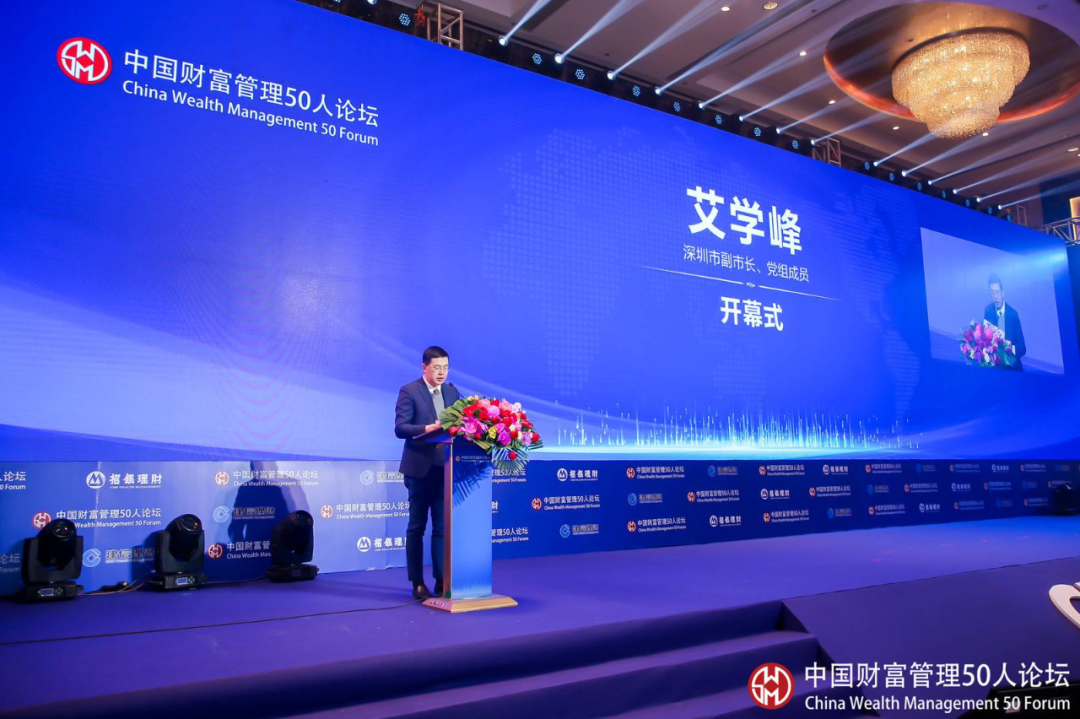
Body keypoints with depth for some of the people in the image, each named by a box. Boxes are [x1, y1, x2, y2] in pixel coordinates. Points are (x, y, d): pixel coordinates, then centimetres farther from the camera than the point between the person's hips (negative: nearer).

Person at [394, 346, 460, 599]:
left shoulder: (453, 392, 10)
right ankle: (417, 583, 15)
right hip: (420, 468, -4)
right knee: (417, 527, 6)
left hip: (446, 468, 4)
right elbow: (400, 428, -14)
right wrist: (427, 428, -29)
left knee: (442, 526, 8)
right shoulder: (409, 391, -6)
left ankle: (441, 579, 17)